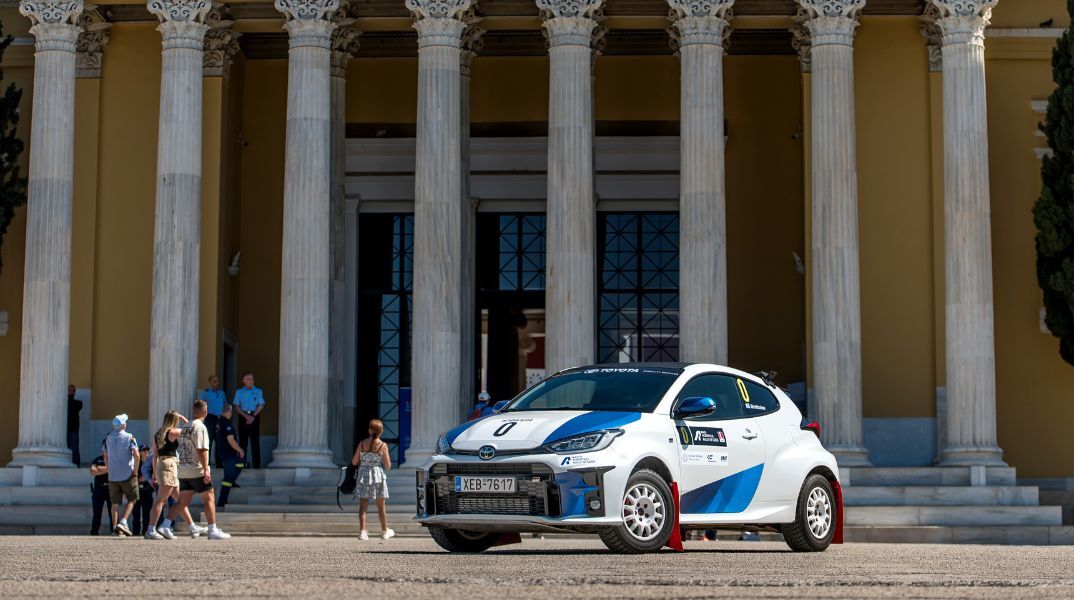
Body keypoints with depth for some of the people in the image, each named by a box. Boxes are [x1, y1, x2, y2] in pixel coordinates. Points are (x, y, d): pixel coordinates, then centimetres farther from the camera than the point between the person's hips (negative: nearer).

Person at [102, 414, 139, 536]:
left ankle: (115, 527, 1)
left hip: (112, 476, 4)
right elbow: (136, 455, -16)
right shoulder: (129, 437, -6)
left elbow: (105, 457, 14)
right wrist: (135, 471, -7)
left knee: (115, 502, 7)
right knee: (131, 500, 8)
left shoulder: (108, 438, 7)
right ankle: (123, 522, -9)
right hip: (127, 474, -4)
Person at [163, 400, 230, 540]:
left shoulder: (185, 427, 14)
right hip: (197, 470, -8)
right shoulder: (200, 427, -11)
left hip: (183, 470, 8)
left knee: (183, 501, 11)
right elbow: (201, 450, -19)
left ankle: (165, 525, 2)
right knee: (209, 499, 0)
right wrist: (206, 470, -21)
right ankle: (213, 530, -1)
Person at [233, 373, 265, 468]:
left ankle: (256, 465, -3)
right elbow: (237, 407, 3)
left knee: (255, 441, -3)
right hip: (243, 416, 1)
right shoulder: (239, 392, 8)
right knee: (243, 441, 1)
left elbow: (261, 406, 2)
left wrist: (253, 416, -11)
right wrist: (246, 416, -10)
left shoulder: (258, 391, 8)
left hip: (255, 416, -1)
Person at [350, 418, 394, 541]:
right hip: (378, 476, -1)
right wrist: (387, 457, 14)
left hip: (363, 475, 1)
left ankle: (363, 531, -7)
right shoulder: (383, 445, -7)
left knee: (363, 505, 3)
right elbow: (388, 466, -5)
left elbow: (354, 462, 2)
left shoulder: (362, 443, -1)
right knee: (381, 505, 11)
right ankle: (385, 531, 23)